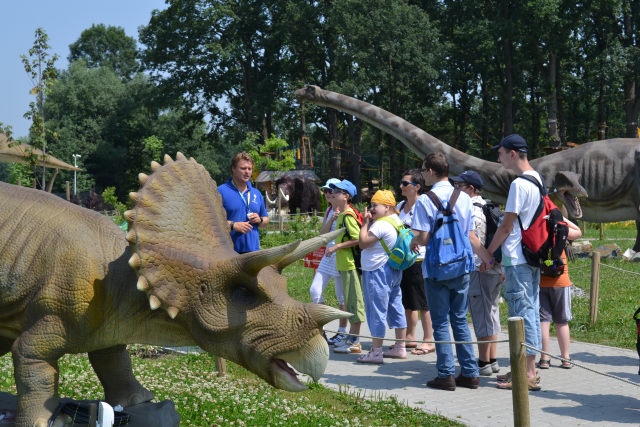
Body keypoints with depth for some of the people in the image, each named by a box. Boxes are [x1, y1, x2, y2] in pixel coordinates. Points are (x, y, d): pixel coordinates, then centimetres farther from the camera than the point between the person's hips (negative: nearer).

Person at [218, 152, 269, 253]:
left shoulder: (257, 193, 16)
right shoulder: (221, 191, -3)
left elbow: (266, 219, 24)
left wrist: (259, 220, 0)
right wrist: (233, 225, -19)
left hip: (253, 249, 6)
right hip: (229, 251, -6)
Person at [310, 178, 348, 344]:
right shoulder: (329, 210, 13)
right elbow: (323, 232, 2)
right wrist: (331, 219, -12)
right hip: (329, 255, 8)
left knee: (342, 296, 2)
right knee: (315, 290, 1)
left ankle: (342, 332, 13)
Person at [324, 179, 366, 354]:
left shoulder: (348, 215, -15)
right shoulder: (342, 215, 14)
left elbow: (358, 239, -22)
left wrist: (337, 246, -19)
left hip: (351, 263, -10)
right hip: (344, 264, 10)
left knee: (354, 301, -4)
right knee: (349, 301, 15)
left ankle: (354, 342, 0)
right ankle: (351, 337, 24)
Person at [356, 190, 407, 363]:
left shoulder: (381, 224, -19)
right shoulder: (396, 221, 12)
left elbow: (363, 243, -17)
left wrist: (365, 223, -9)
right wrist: (370, 222, 8)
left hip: (377, 271, -10)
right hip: (393, 270, 10)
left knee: (376, 311, -5)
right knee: (396, 307, 13)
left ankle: (376, 352, -1)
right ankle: (400, 348, 20)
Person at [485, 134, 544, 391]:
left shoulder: (519, 184, -16)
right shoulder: (538, 180, 13)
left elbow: (506, 227, -14)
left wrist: (488, 253, -2)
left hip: (517, 259, -9)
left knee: (522, 312, -6)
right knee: (531, 310, 13)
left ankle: (528, 374, -3)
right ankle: (528, 368, 20)